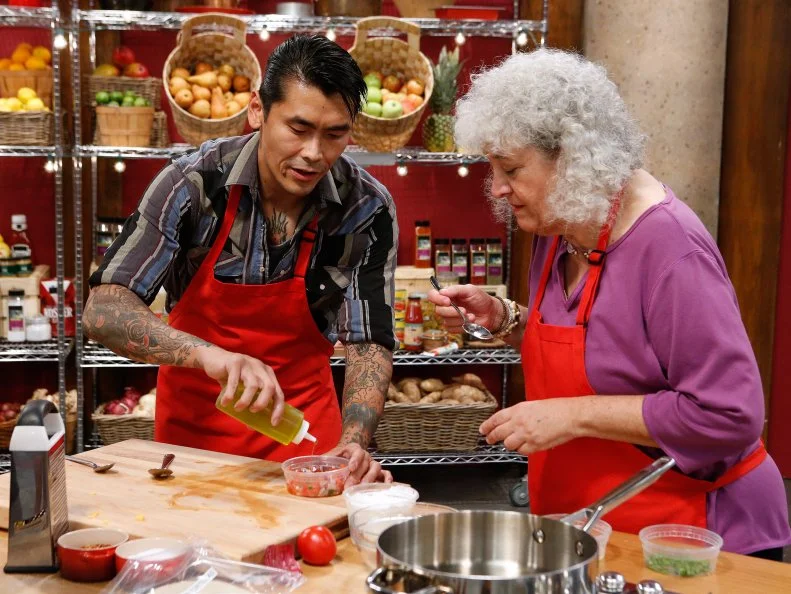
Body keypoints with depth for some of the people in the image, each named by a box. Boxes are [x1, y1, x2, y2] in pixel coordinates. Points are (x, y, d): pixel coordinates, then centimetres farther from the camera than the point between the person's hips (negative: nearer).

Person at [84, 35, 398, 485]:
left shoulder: (367, 209, -13)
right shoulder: (193, 183, -17)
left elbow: (369, 343, -9)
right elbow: (104, 310, -19)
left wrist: (353, 443, -27)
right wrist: (207, 354, -37)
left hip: (300, 425, 0)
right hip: (191, 420, 0)